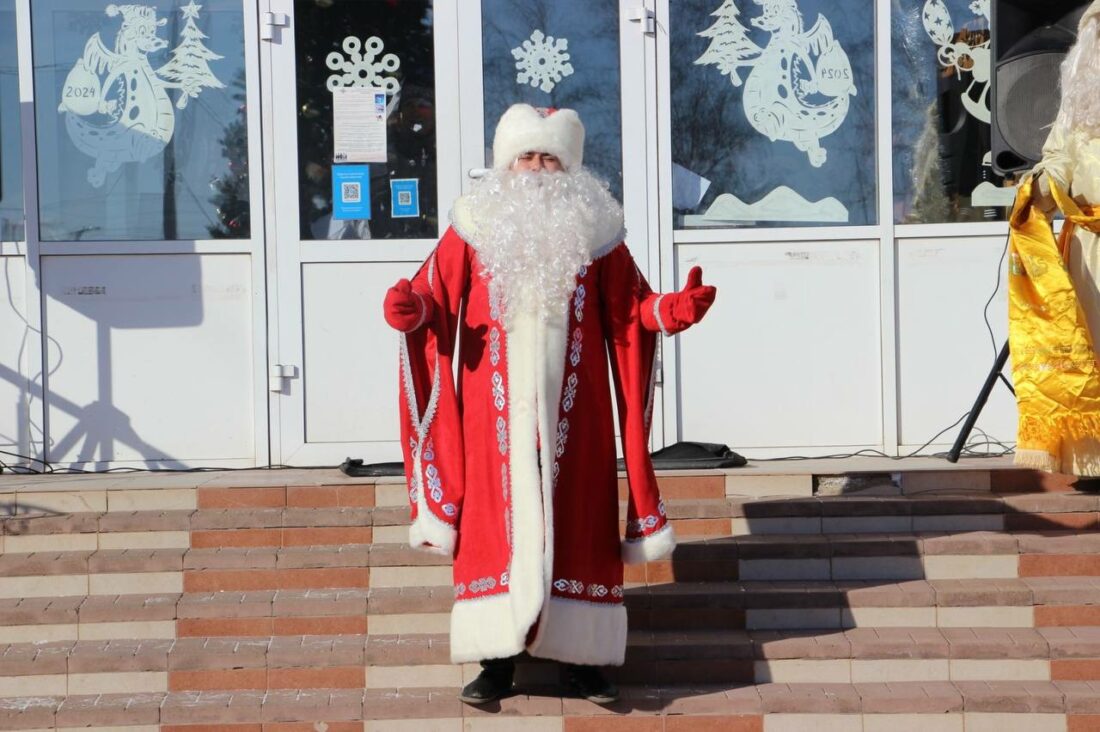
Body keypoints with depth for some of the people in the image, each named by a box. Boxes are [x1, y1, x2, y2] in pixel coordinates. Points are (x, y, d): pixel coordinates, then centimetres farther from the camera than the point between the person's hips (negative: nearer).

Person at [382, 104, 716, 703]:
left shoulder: (593, 229, 5)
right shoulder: (475, 226, 3)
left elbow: (629, 310, 5)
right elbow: (437, 295, 0)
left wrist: (671, 311, -13)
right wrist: (411, 309, -22)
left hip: (570, 407, 1)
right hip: (497, 407, 0)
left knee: (574, 518, 2)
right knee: (497, 515, 0)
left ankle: (579, 655, 11)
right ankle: (496, 658, 6)